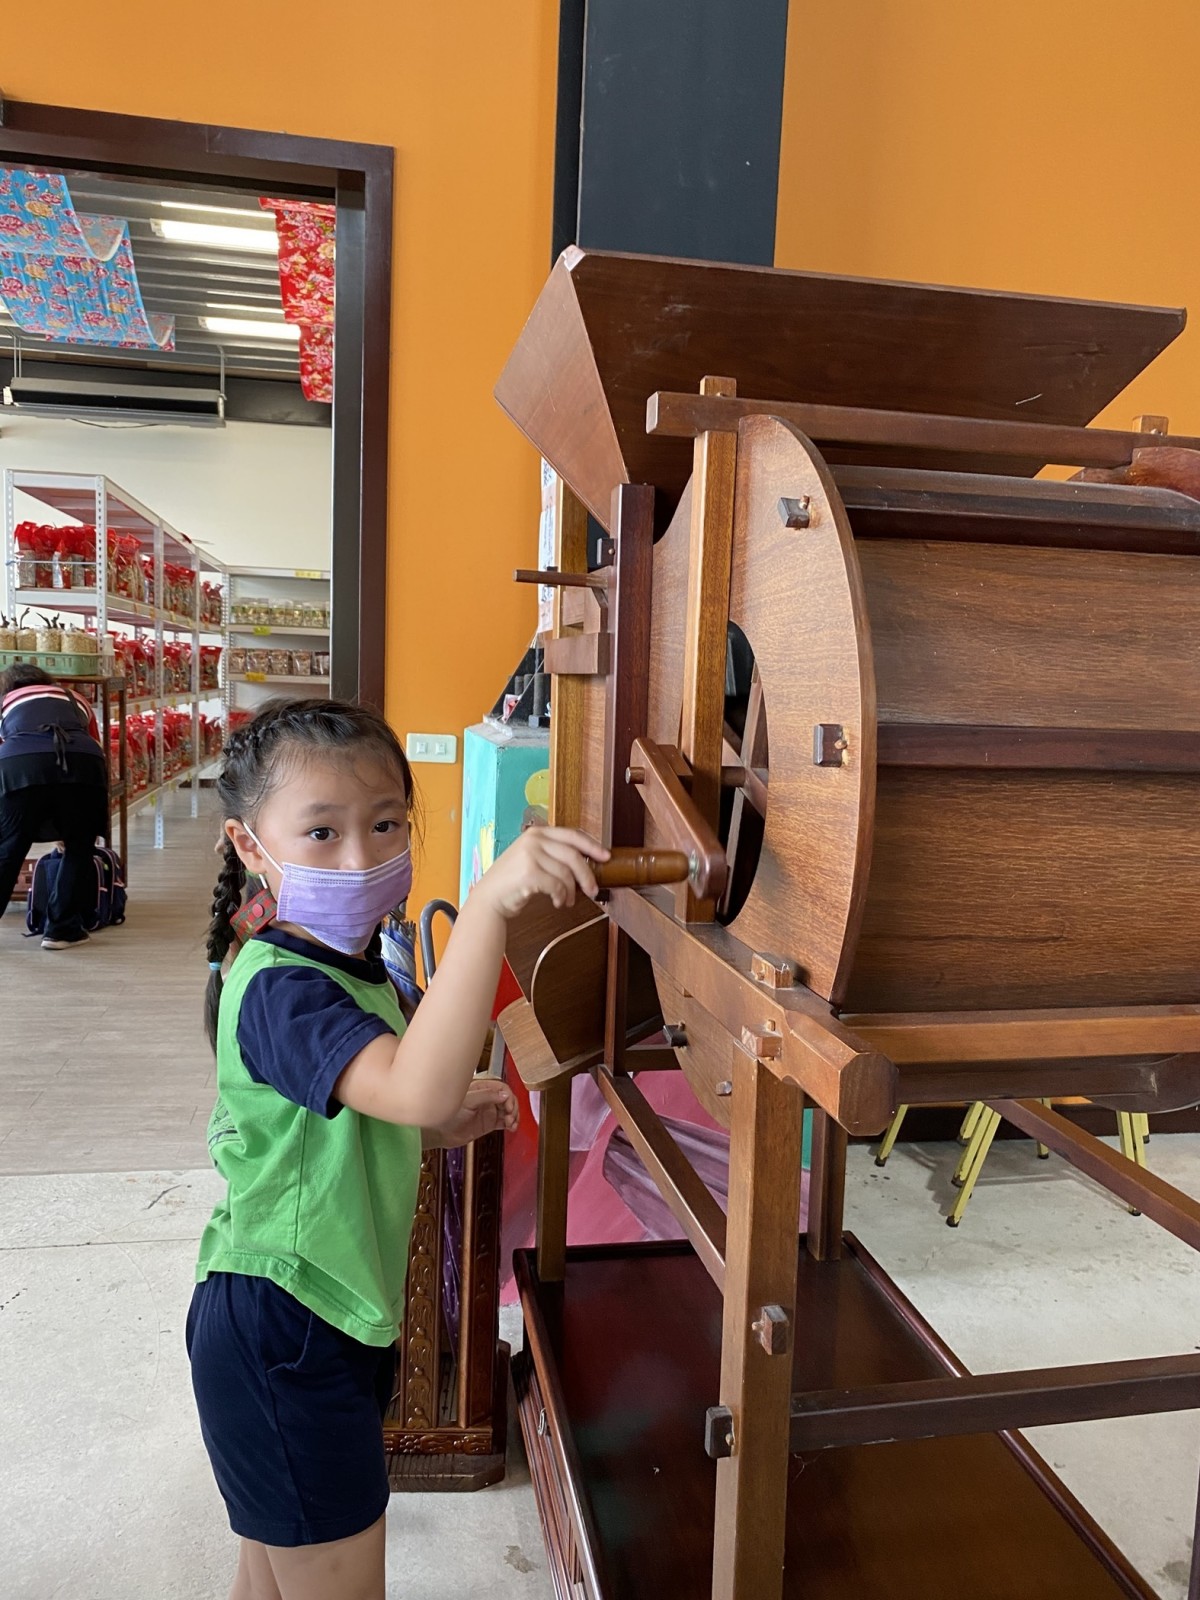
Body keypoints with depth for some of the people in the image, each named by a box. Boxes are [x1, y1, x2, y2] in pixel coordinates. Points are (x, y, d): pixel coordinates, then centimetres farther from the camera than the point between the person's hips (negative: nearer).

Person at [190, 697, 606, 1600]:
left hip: (332, 1319, 9)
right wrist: (490, 903, -56)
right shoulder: (280, 989, -28)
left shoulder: (348, 965, 4)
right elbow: (417, 1085, -48)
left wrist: (437, 1127, 2)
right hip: (281, 1336, -9)